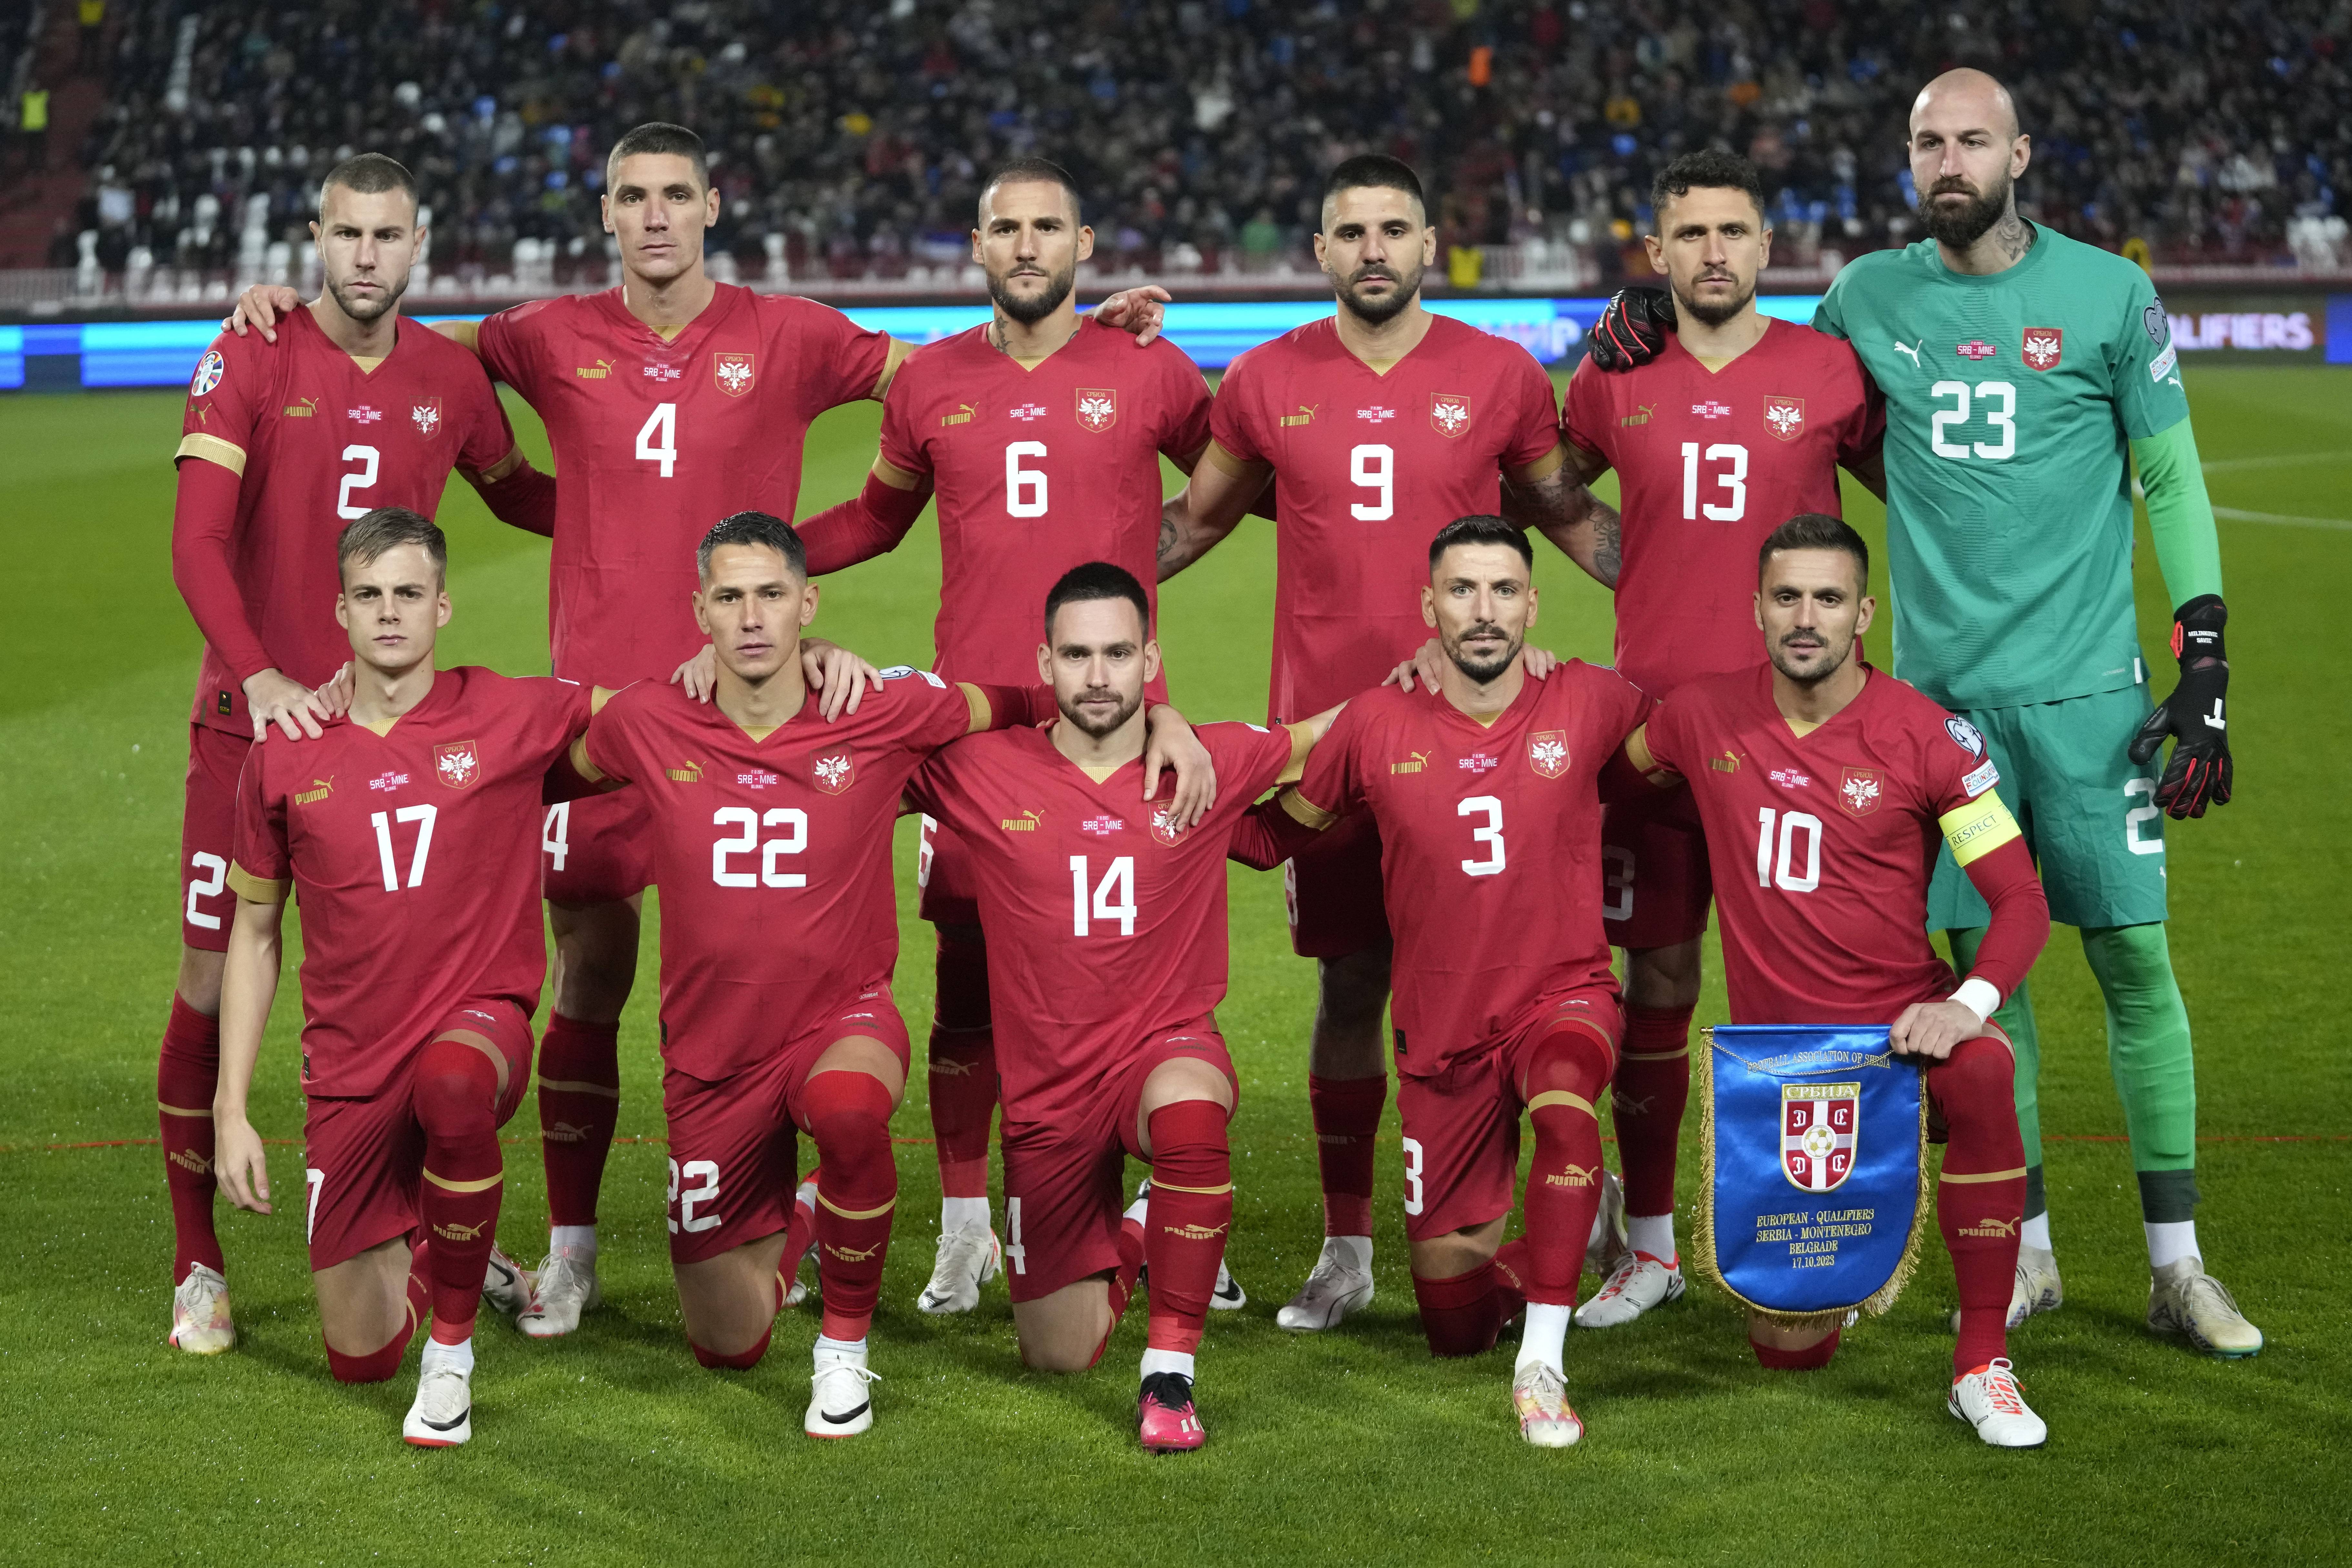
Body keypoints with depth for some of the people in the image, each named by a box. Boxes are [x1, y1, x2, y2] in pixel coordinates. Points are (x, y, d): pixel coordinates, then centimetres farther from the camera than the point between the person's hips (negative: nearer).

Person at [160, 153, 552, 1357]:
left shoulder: (450, 376, 6)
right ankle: (198, 1269, 11)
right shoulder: (249, 360, -5)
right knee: (218, 985, -2)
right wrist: (256, 674, -27)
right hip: (253, 718, -3)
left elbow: (516, 494, 26)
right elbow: (196, 541, -13)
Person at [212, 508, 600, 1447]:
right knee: (359, 1358, 3)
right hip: (349, 1071, 3)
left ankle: (452, 1345, -19)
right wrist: (231, 1110, 6)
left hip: (480, 1020, -2)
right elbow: (254, 935, 11)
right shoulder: (285, 761, 2)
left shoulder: (515, 718, -4)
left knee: (450, 1082, -42)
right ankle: (423, 1241, 41)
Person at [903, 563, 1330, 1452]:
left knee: (1189, 1107, -41)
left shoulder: (1210, 764, -3)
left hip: (1168, 1047, -1)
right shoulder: (980, 772, -5)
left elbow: (1324, 732, 9)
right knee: (1060, 1359, 9)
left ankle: (1169, 1377, -26)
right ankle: (1125, 1239, 46)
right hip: (1048, 1088, 1)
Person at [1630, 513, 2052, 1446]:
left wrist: (1969, 1004, -27)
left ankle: (1982, 1365, -24)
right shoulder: (1701, 718, -1)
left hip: (1901, 1016, -2)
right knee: (1791, 1349, -2)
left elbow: (2021, 900, -10)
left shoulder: (1924, 737, -9)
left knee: (1981, 1076, -41)